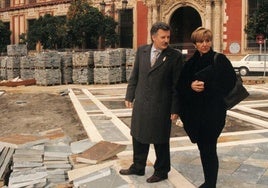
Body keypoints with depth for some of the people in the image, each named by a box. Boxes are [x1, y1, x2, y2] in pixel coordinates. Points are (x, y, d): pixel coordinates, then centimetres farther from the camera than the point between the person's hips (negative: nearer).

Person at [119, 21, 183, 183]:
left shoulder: (175, 56, -9)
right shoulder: (142, 51, 4)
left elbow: (177, 84, -9)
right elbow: (134, 76, 11)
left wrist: (175, 109, -11)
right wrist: (130, 96, 8)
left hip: (161, 105, -4)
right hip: (141, 103, 5)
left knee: (160, 141, 9)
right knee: (139, 136, 17)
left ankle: (161, 171, 28)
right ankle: (138, 167, 36)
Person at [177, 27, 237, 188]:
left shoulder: (220, 60, -6)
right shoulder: (191, 62, 8)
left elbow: (229, 83, -11)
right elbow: (181, 85, 8)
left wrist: (206, 87, -17)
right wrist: (191, 86, -13)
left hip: (213, 112, -5)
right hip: (195, 112, 5)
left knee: (209, 148, -1)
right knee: (203, 147, 13)